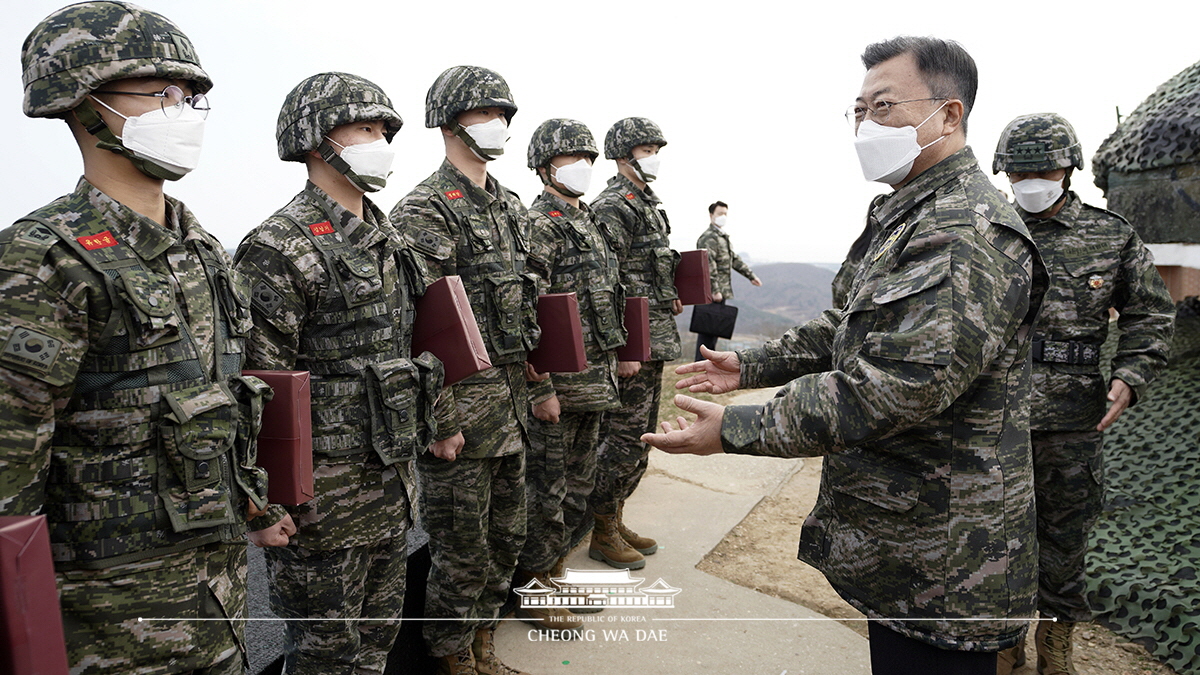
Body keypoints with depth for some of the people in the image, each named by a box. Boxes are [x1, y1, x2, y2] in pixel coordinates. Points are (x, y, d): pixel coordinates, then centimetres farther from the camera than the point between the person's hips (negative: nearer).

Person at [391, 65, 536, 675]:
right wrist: (439, 421, -19)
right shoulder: (426, 211, -12)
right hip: (462, 411, -8)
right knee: (462, 551, 7)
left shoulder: (510, 206, 13)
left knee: (505, 538, 19)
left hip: (511, 406, 8)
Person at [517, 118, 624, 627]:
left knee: (578, 485, 18)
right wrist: (541, 389, -21)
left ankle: (553, 571, 34)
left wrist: (613, 363, 18)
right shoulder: (538, 224, -13)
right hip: (558, 384, -9)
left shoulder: (588, 222, 15)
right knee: (547, 489, 3)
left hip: (594, 380, 9)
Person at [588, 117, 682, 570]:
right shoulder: (611, 206, -13)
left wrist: (668, 295, 13)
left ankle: (615, 519, 28)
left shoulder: (648, 203, 18)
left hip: (655, 338, 10)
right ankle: (602, 534, 12)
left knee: (641, 436, 15)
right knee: (625, 438, -3)